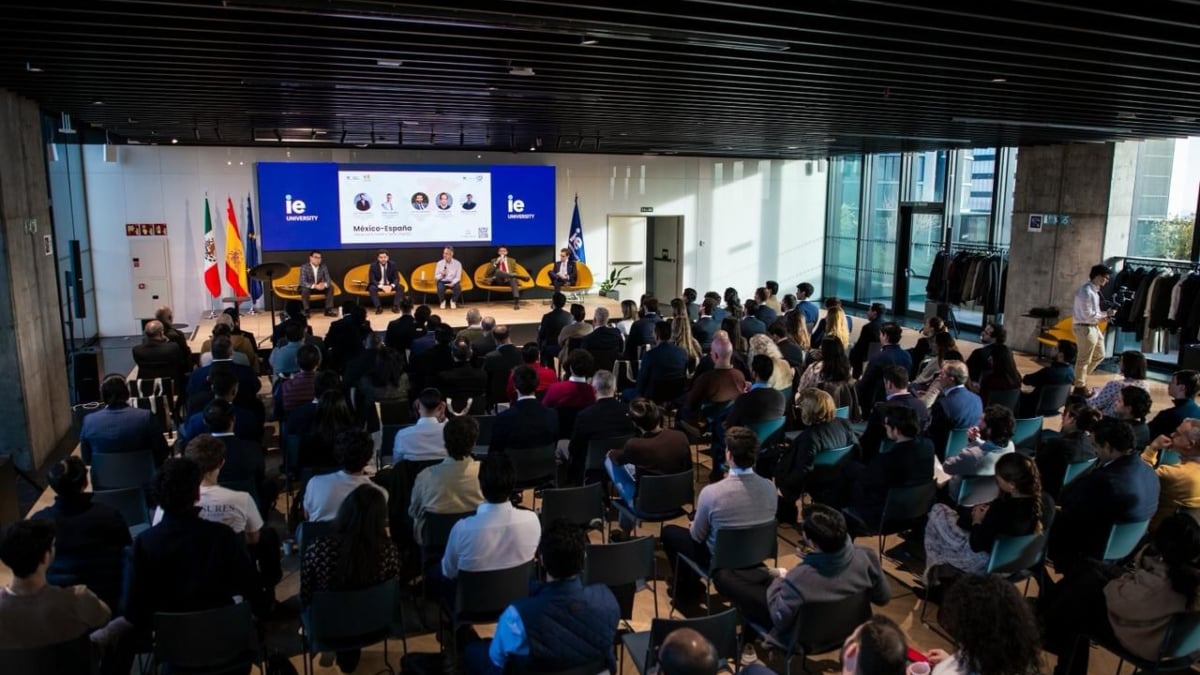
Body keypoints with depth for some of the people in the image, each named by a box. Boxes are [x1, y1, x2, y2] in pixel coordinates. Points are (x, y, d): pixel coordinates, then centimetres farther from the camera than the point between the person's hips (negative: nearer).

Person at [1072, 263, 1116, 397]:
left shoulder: (1094, 290, 10)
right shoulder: (1086, 291, -20)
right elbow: (1087, 314, -22)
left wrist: (1102, 316, 1)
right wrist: (1105, 314, -11)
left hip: (1093, 327, 10)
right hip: (1085, 328, -10)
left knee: (1099, 355, 19)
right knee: (1084, 359, 1)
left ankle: (1079, 378, 30)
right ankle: (1080, 386, 12)